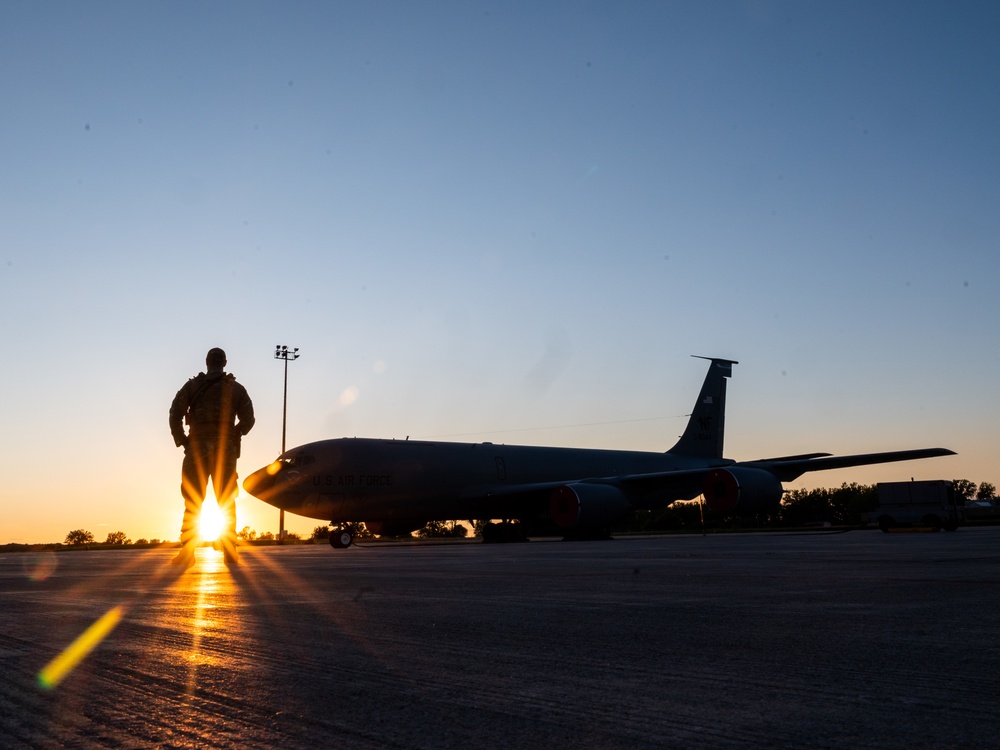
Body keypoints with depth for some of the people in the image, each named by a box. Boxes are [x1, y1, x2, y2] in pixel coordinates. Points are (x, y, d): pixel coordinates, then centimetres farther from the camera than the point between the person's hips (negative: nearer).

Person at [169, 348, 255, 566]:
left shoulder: (192, 386, 8)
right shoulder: (236, 388, 11)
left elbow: (175, 414, -2)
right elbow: (248, 419, 3)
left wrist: (181, 441, 5)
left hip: (198, 448, -1)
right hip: (226, 450, 1)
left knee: (192, 503, 1)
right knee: (227, 504, 5)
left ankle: (186, 553, -6)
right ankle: (230, 553, 1)